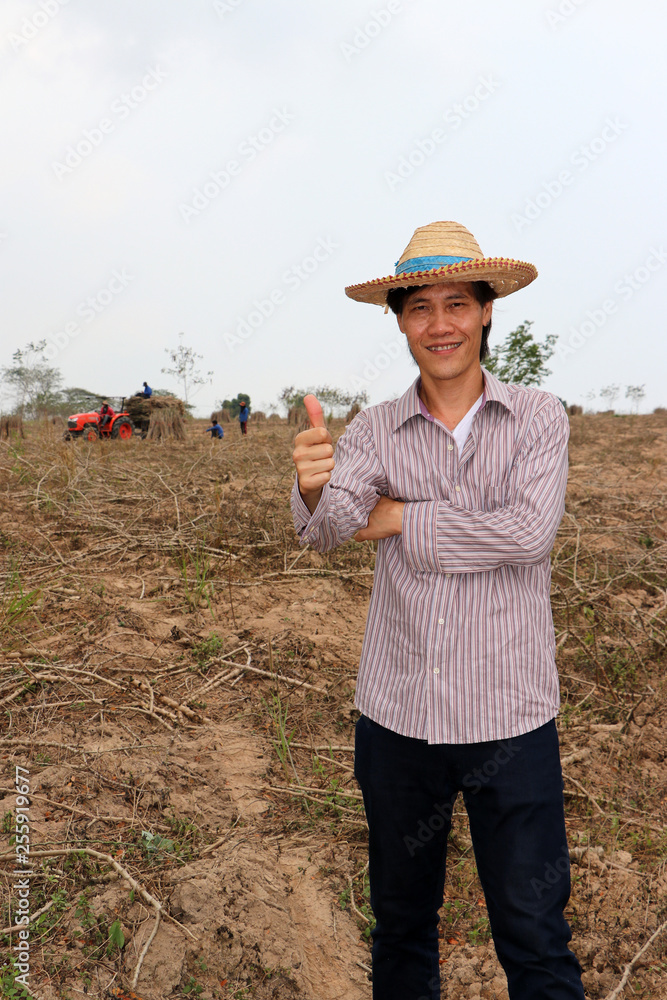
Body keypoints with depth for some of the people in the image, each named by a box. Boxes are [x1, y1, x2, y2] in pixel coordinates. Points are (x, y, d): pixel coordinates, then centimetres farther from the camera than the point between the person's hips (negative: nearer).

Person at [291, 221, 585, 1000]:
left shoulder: (538, 418, -4)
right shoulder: (374, 430, 0)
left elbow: (529, 533, -18)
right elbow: (326, 531, -16)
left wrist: (401, 519, -12)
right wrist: (314, 485, -38)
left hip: (511, 716, -2)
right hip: (395, 712, 2)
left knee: (535, 937, 10)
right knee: (400, 921, 21)